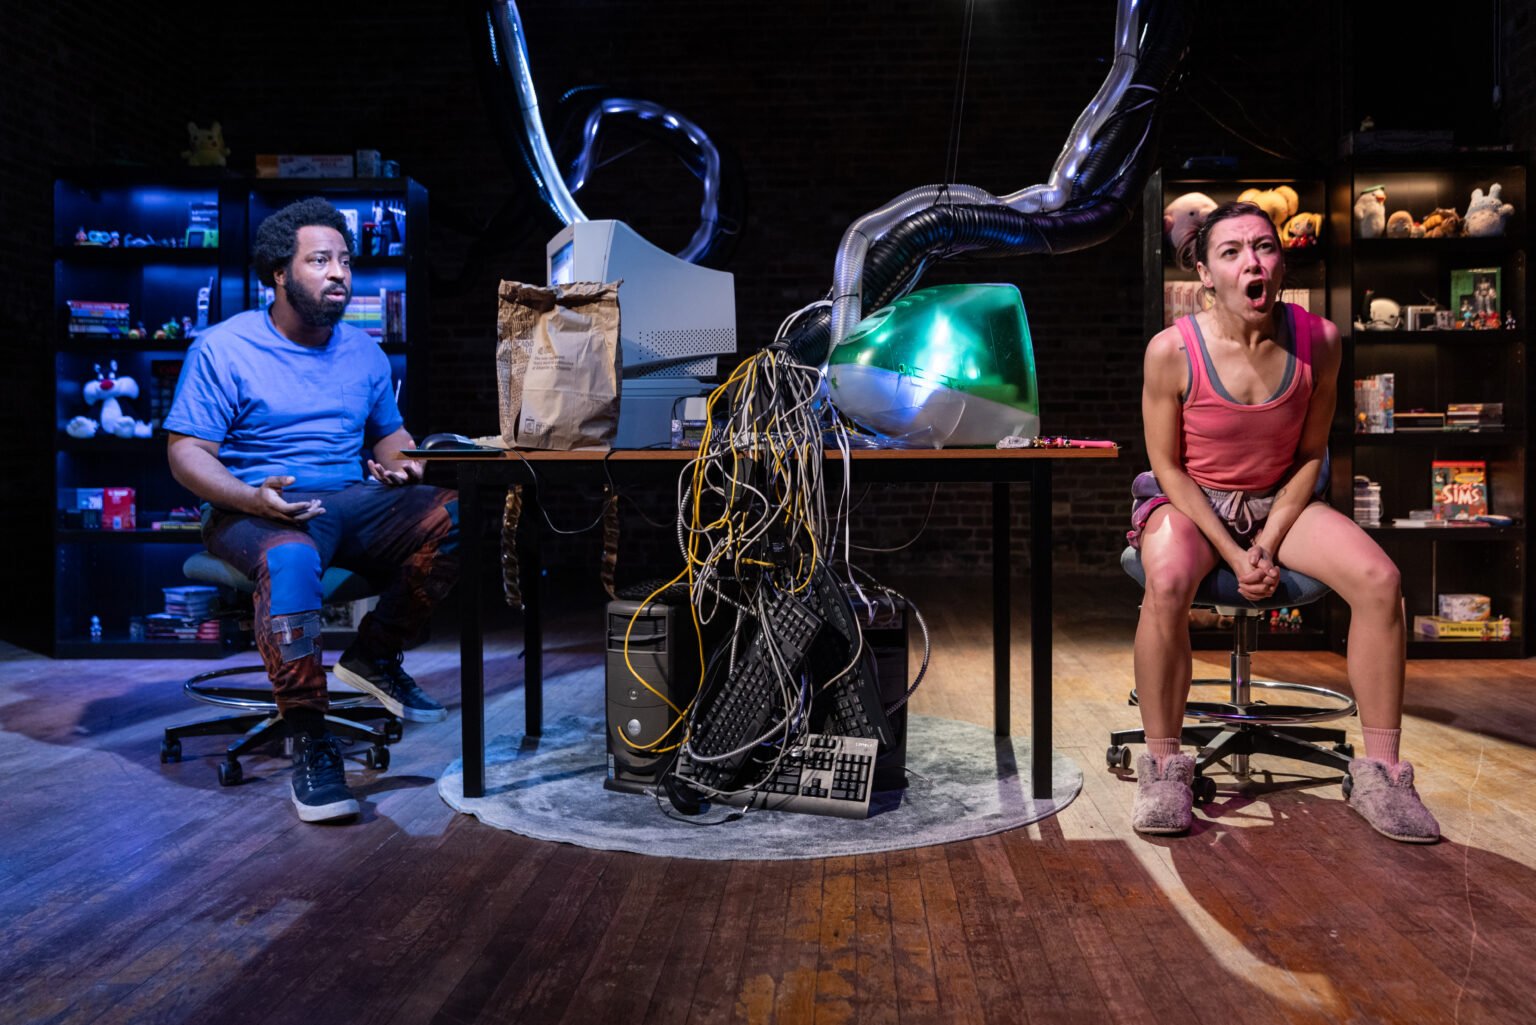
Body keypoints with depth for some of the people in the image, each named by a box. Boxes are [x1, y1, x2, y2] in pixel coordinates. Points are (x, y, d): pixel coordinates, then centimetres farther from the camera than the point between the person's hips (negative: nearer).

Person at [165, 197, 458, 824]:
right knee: (291, 560, -41)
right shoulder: (223, 348, -1)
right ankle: (308, 737, -26)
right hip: (256, 509, -5)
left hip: (353, 500, 5)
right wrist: (252, 497, -25)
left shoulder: (363, 352, 15)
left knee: (453, 518, -22)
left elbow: (390, 433, 23)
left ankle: (375, 655, -4)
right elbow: (186, 452, -5)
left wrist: (396, 463, -3)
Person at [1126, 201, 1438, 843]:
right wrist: (1233, 554, -17)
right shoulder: (1172, 351, -17)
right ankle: (1163, 766, -17)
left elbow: (1310, 455, 1)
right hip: (1187, 500, -3)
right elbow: (1167, 467, -10)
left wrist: (1269, 543, -12)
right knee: (1167, 583, -36)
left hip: (1280, 500, 4)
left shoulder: (1317, 340, -8)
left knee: (1379, 579, -20)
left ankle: (1380, 771, -4)